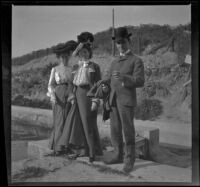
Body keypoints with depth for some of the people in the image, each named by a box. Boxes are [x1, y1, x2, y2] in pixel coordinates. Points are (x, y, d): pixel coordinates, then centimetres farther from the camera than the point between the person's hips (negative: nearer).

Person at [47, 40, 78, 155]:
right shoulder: (54, 70, 7)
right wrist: (52, 95, -18)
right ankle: (58, 148, 5)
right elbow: (50, 85, 0)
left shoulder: (72, 69, 12)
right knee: (60, 122, -5)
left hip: (70, 98, 2)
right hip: (59, 98, -2)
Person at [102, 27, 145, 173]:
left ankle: (129, 160, 8)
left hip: (127, 101, -6)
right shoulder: (115, 62, 18)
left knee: (128, 131, -3)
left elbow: (140, 82, -15)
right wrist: (104, 85, -8)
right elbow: (108, 78, 17)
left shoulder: (137, 61, -3)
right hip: (114, 100, 6)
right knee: (115, 130, 9)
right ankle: (118, 156, 21)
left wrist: (123, 77, -31)